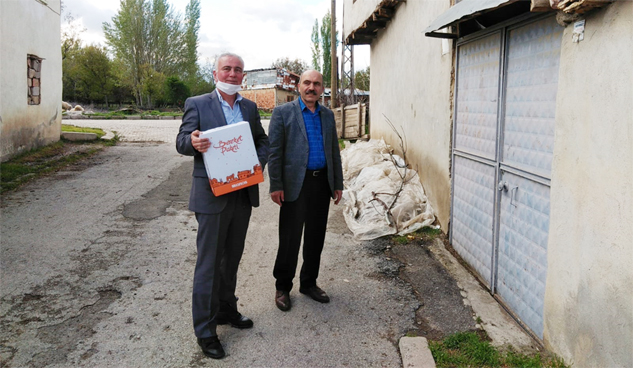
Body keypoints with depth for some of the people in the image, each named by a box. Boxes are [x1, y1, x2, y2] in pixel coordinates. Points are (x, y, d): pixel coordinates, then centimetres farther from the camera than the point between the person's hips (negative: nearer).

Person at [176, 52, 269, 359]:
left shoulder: (250, 107, 11)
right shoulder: (197, 104, -3)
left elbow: (262, 141, 15)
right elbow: (181, 141, -4)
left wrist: (258, 162, -6)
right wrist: (192, 142, -28)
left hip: (243, 193, 5)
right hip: (212, 194, -5)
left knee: (232, 257, 18)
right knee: (209, 263, 0)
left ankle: (226, 309, 36)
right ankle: (205, 330, 11)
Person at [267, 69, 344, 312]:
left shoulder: (327, 115, 12)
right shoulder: (283, 113, -3)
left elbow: (334, 151, 15)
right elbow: (274, 151, -7)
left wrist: (338, 183, 12)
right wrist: (275, 185, -12)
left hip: (322, 183, 5)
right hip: (295, 184, -5)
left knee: (316, 237, 12)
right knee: (290, 239, 3)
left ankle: (309, 283, 28)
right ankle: (282, 287, 18)